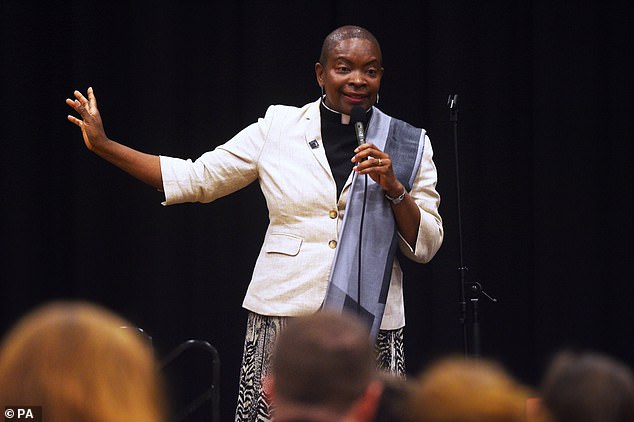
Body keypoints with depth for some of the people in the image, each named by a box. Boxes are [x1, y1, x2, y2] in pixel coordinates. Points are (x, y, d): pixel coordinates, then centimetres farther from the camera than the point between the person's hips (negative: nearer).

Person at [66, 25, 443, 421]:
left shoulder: (409, 145, 6)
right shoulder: (279, 127, 6)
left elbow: (426, 246, 5)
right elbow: (195, 179, 8)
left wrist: (393, 187, -12)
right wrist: (103, 145, 5)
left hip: (368, 322, 0)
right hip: (284, 314, 0)